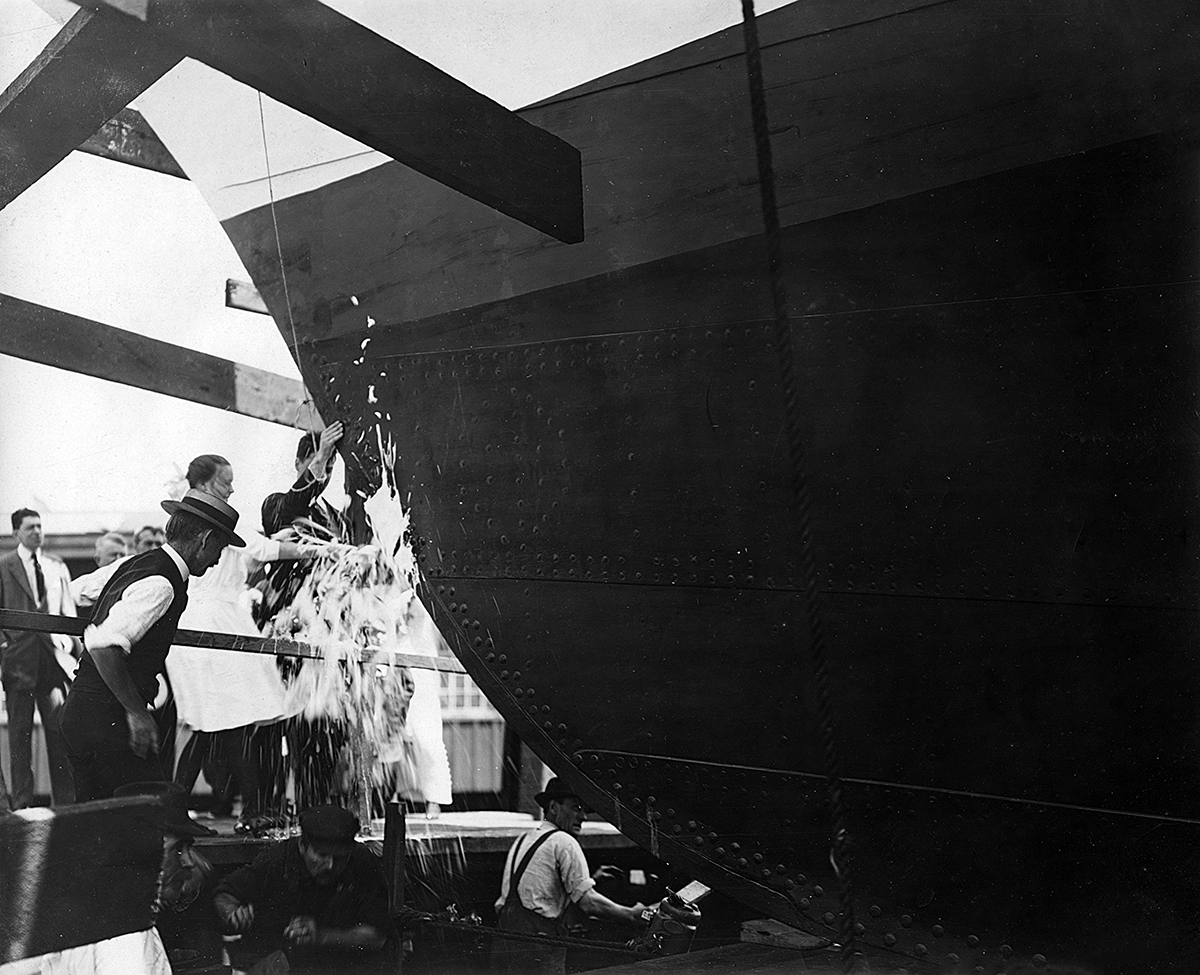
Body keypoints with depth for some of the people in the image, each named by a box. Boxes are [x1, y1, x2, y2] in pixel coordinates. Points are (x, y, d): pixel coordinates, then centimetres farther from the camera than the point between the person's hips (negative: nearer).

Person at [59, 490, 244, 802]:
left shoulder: (136, 563, 12)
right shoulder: (160, 584, -19)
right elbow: (103, 646, -27)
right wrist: (136, 711, -21)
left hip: (80, 711, 10)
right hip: (106, 717, -10)